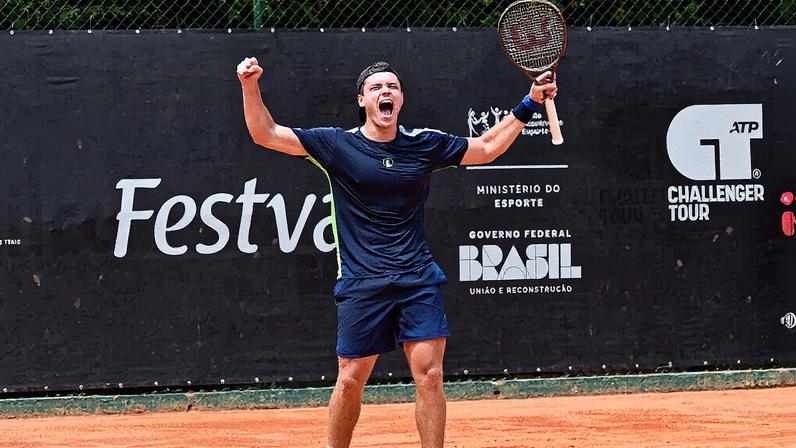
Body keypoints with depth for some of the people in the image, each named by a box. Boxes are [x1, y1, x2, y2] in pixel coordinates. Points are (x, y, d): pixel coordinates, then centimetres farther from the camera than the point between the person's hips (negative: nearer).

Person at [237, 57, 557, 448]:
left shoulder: (425, 144, 7)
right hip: (362, 284, -1)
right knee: (350, 380, 1)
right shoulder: (337, 145, 0)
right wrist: (250, 86, -14)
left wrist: (529, 104, 15)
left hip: (418, 279, 1)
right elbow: (266, 134, 0)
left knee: (429, 375, -8)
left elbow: (487, 148, 21)